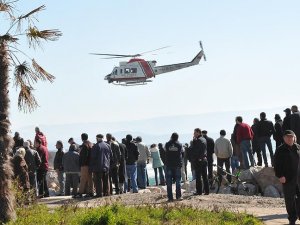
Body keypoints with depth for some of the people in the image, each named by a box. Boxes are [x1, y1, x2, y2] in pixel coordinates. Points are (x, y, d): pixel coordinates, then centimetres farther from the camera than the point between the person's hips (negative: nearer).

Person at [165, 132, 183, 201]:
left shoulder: (167, 144, -4)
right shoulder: (179, 144, -3)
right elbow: (181, 152, 8)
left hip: (169, 165, 0)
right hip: (177, 165, 0)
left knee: (169, 182, 3)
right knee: (178, 181, 8)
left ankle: (170, 197, 0)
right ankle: (178, 196, 7)